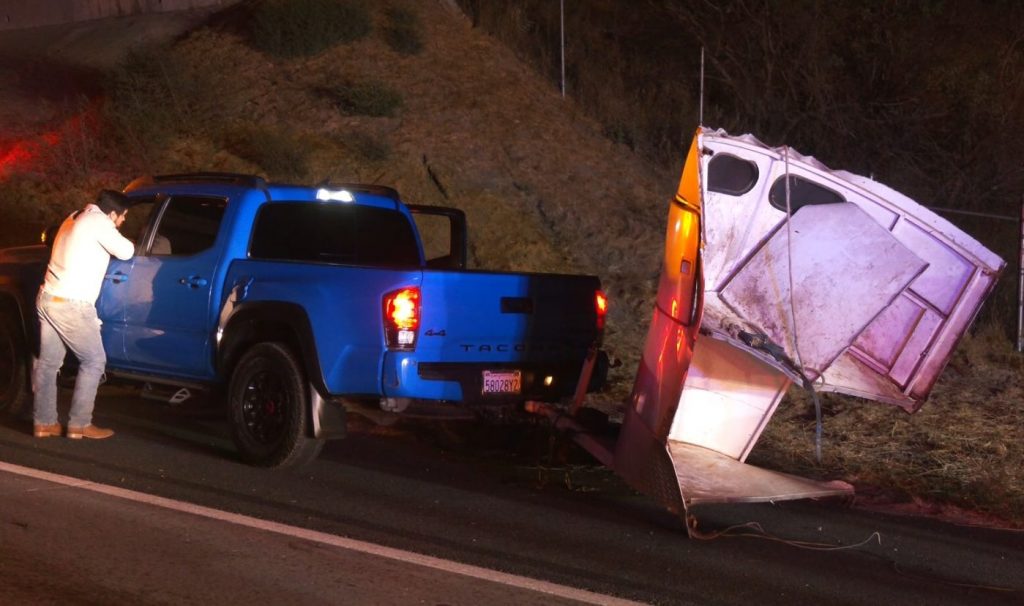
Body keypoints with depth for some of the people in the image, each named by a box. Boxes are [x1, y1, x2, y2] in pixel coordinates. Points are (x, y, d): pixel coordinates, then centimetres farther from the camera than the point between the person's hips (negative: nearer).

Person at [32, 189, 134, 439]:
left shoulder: (76, 218, 17)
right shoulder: (98, 221, -11)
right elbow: (125, 252, -9)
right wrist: (128, 243, 13)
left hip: (48, 298, 9)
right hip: (71, 305, -9)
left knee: (48, 362, 13)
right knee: (94, 361, 1)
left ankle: (44, 422, 17)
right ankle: (79, 424, 1)